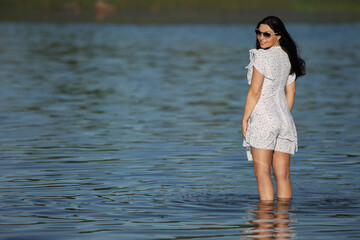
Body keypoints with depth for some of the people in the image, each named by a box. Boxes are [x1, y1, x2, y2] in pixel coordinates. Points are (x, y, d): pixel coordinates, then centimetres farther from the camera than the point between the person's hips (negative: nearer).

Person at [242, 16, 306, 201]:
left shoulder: (262, 56, -11)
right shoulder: (289, 56, 12)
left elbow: (254, 92, -12)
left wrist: (245, 118, -5)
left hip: (262, 117, -7)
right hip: (284, 119, 7)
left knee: (262, 173, -8)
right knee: (282, 175, 7)